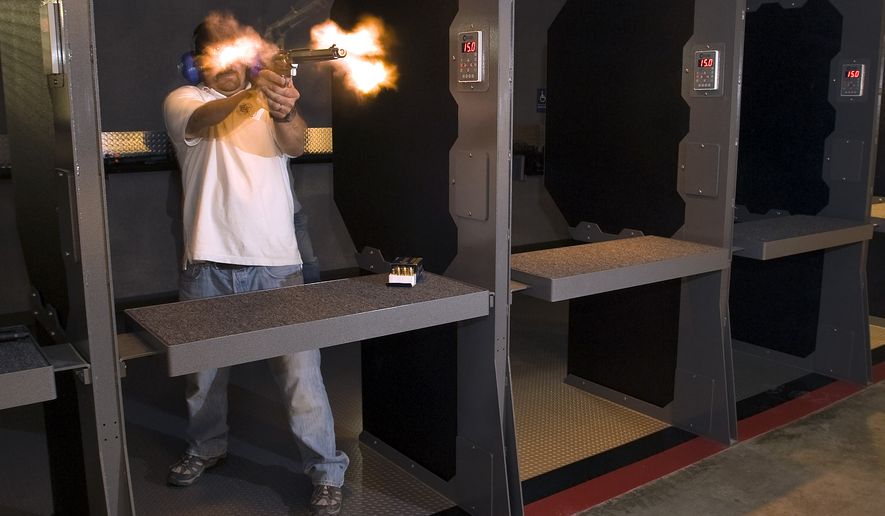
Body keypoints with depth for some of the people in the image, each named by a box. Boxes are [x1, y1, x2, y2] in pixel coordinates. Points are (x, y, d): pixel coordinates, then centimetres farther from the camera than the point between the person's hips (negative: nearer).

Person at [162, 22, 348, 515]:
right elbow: (207, 120, -20)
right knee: (205, 364, 17)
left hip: (275, 260, -1)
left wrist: (287, 112, -38)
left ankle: (327, 470, 10)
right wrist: (252, 91, -40)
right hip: (209, 262, 1)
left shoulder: (274, 101, 7)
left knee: (299, 366, -3)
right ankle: (207, 447, 41)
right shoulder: (182, 101, 4)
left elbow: (295, 145, -14)